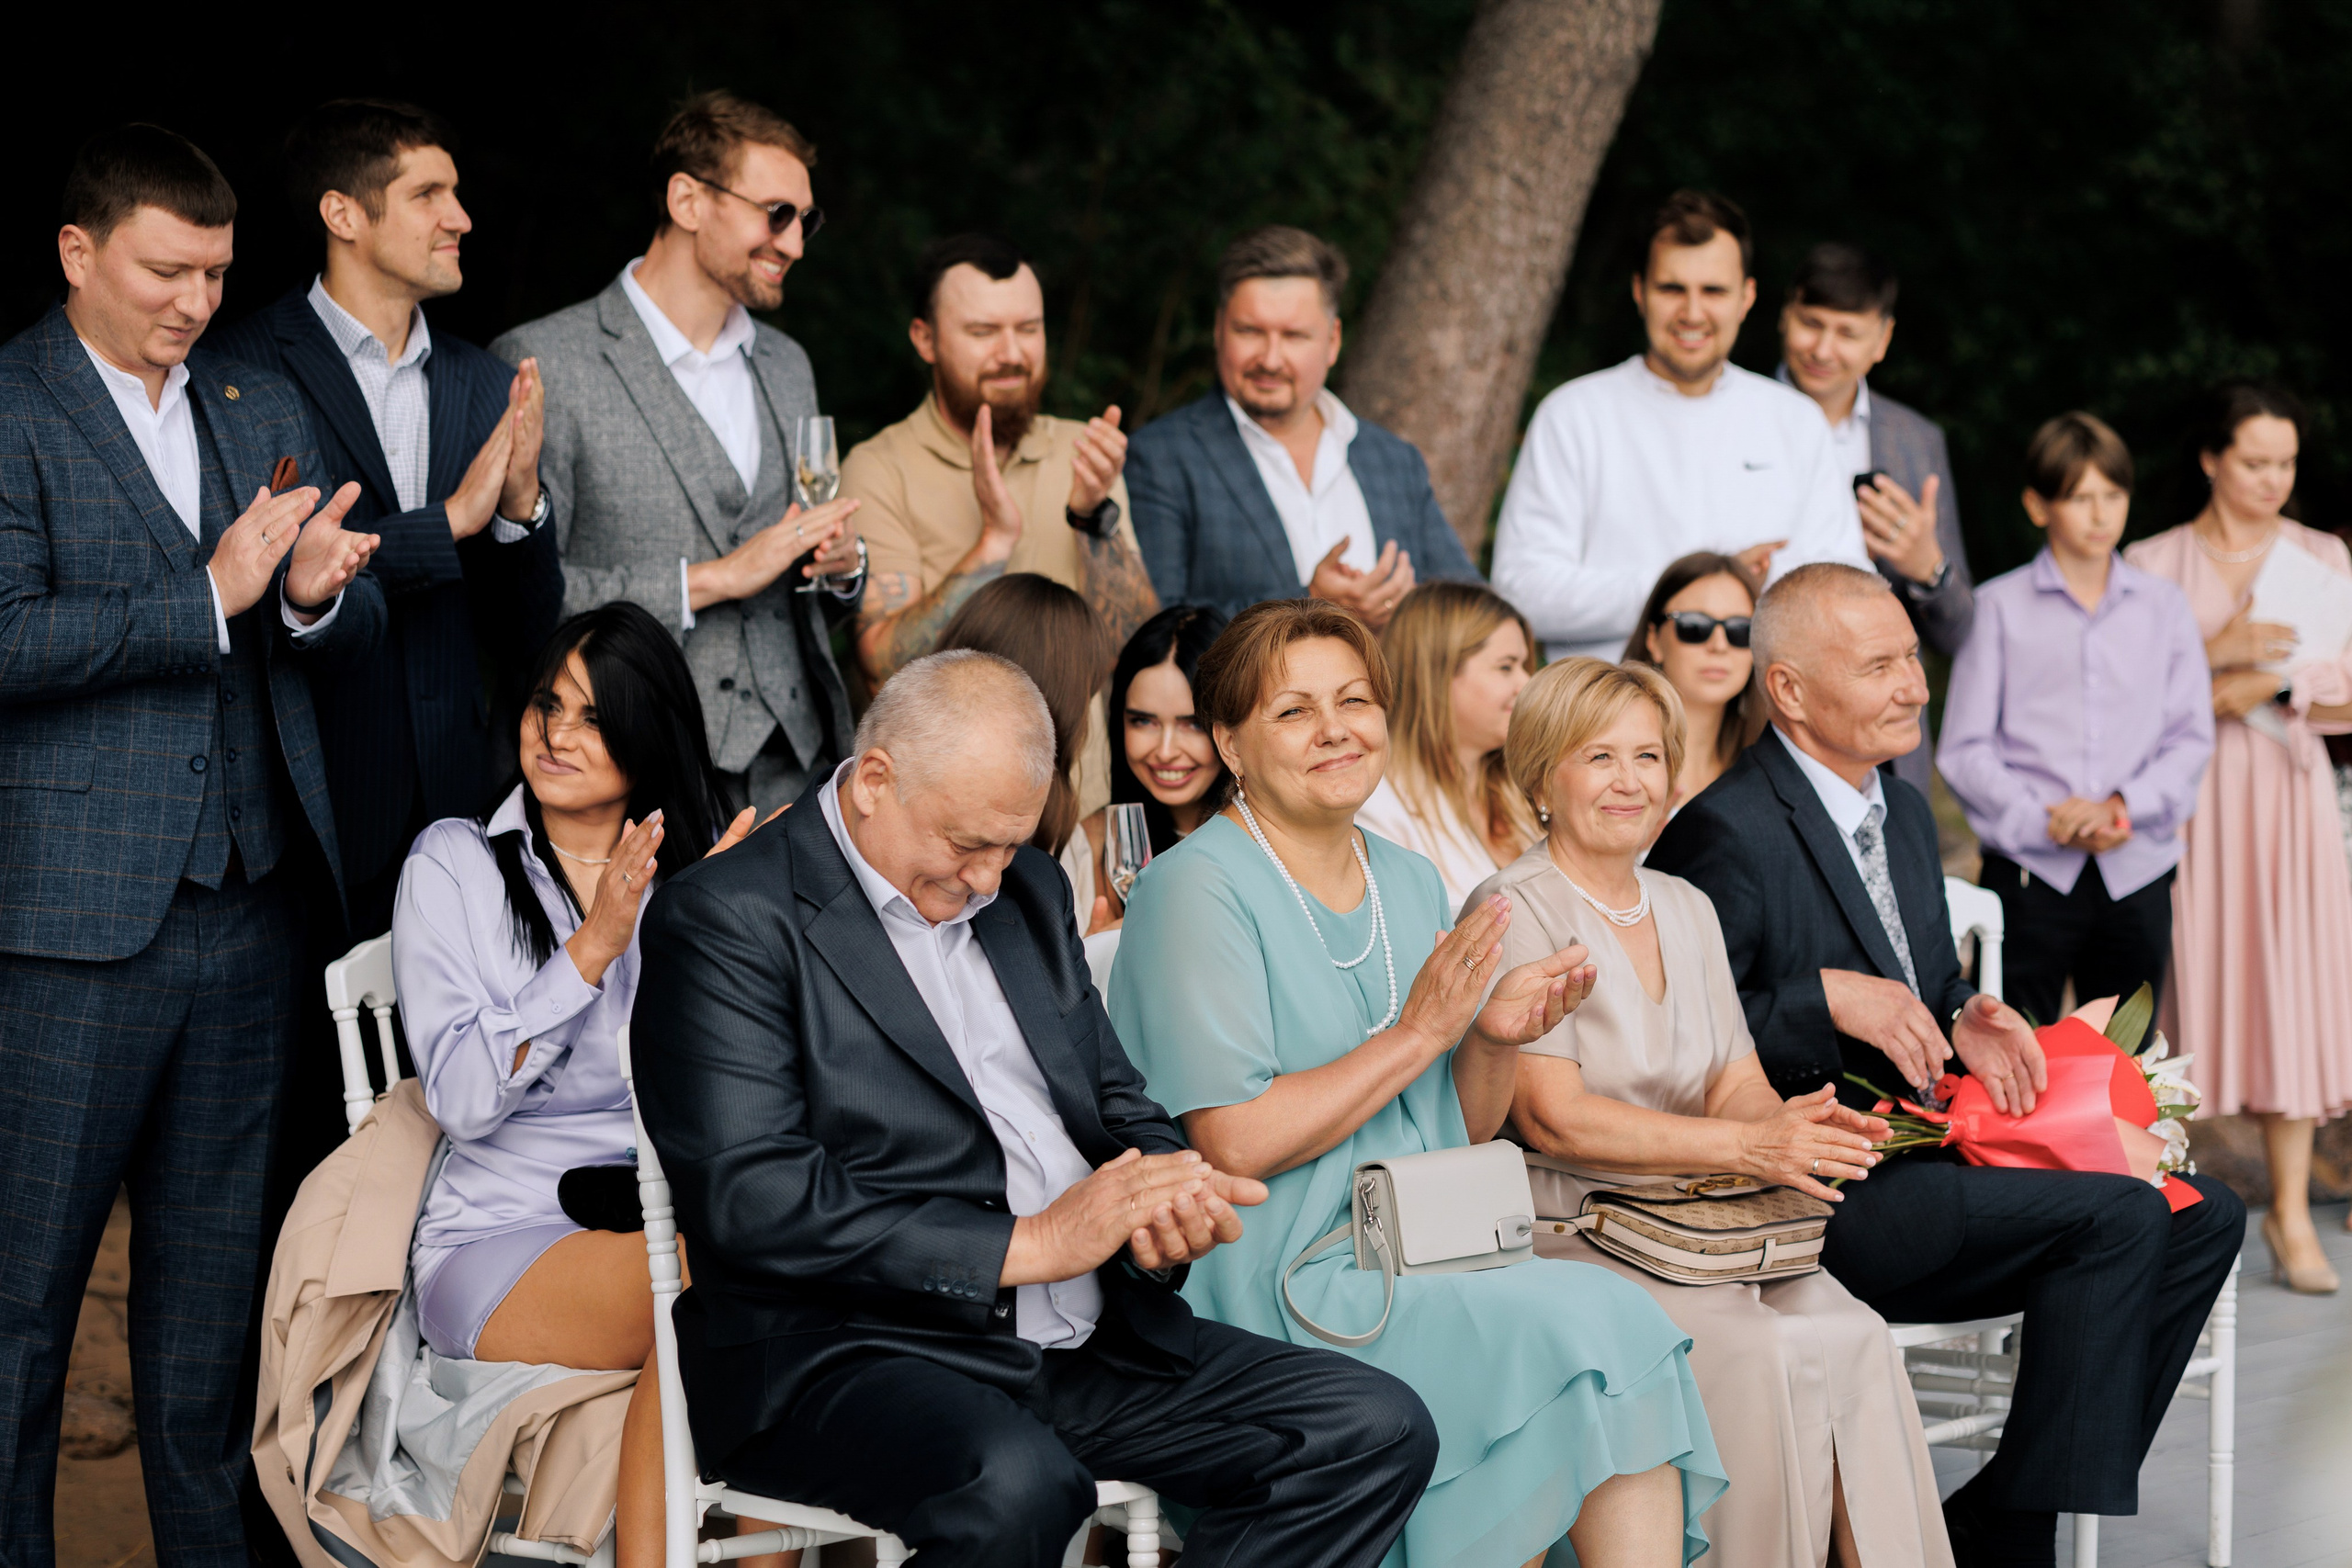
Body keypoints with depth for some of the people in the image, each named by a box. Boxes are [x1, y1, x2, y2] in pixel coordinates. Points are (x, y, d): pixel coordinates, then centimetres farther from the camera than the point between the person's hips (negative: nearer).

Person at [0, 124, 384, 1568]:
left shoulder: (264, 409, 14)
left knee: (215, 1266, 13)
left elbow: (361, 629, 13)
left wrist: (320, 592, -10)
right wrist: (208, 597, -19)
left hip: (248, 907, 6)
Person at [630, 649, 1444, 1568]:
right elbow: (752, 1201, -17)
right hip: (851, 1354, -8)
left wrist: (1167, 1205, -3)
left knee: (1377, 1432, -9)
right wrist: (1027, 1244, -17)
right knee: (1013, 1487, -40)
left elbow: (1118, 1107, 23)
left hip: (1089, 1341, 8)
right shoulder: (725, 923, -6)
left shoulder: (1029, 891, 18)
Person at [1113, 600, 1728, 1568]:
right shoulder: (1199, 890, -8)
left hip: (1424, 1267, 7)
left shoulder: (1409, 883, 15)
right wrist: (1419, 1033, -14)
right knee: (1593, 1326, -23)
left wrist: (1494, 1040, -2)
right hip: (1278, 1284, -6)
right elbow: (1236, 1145, -16)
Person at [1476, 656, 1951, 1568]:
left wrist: (1791, 1121, -12)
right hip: (1567, 1235, -6)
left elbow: (1735, 1083, 14)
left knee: (1855, 1337, -21)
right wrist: (1745, 1147, -21)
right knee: (1762, 1353, -29)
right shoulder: (1515, 912, -5)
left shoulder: (1685, 909, 18)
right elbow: (1552, 1117, -15)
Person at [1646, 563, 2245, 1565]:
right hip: (1812, 1204, -9)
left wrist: (1965, 1022, 1)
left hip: (1918, 1162, 9)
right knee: (2119, 1215, -22)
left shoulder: (1905, 814, 16)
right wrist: (1828, 998, -23)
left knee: (2204, 1215, -2)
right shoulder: (1726, 836, -14)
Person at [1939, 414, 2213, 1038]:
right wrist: (2044, 822, -13)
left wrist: (2124, 805, -10)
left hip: (2138, 871, 3)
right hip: (2029, 871, -2)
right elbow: (1965, 751, 0)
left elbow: (2191, 740, 8)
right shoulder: (1998, 607, 4)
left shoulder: (2163, 607, 12)